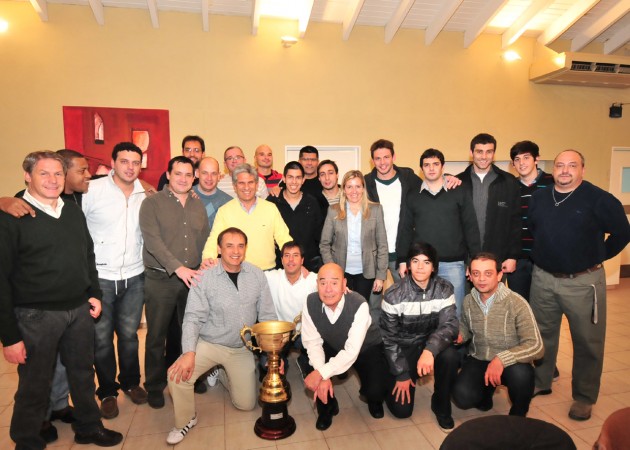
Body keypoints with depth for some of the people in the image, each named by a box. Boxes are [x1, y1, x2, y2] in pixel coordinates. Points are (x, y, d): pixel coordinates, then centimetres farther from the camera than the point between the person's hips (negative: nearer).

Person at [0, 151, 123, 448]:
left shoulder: (74, 213, 8)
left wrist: (94, 294, 9)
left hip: (80, 310, 5)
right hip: (36, 315, -5)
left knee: (83, 373, 19)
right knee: (35, 385, 11)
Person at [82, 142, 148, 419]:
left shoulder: (145, 196, 3)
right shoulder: (92, 190, -8)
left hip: (134, 277, 3)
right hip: (100, 277, -2)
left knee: (129, 334, 15)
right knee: (102, 338, 9)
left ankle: (130, 382, 36)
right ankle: (107, 391, 30)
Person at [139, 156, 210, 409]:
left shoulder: (198, 206, 11)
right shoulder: (152, 203, -4)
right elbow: (153, 241, -15)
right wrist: (179, 268, -23)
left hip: (193, 279, 4)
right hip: (161, 279, -4)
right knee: (157, 335, 7)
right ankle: (154, 386, 26)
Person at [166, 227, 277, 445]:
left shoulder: (257, 275, -8)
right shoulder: (204, 278, -14)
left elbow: (268, 316, -4)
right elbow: (193, 318, -14)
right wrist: (189, 352, -28)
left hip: (242, 349, 2)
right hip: (209, 344, -2)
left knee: (246, 404, 8)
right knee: (178, 375, -24)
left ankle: (225, 377, 41)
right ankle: (186, 420, 8)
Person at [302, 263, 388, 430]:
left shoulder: (359, 305, -34)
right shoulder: (311, 302, -24)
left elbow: (352, 351, -34)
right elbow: (312, 342, -18)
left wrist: (321, 373, -38)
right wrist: (322, 377, -31)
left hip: (367, 348, -2)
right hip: (333, 348, 3)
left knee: (375, 390, -22)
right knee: (310, 369, -23)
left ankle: (373, 400, 19)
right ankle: (327, 406, 9)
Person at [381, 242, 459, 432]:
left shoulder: (445, 289, -12)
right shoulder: (394, 294, -17)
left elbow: (449, 325, -20)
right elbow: (389, 337, -10)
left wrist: (429, 350, -39)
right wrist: (402, 374, -10)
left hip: (431, 343, 2)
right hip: (404, 348, -2)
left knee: (450, 357, -32)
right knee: (402, 409, -11)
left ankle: (441, 405, -3)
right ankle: (391, 383, 25)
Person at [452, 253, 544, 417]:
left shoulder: (517, 304, -20)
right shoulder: (468, 301, -5)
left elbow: (536, 346, -24)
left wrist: (502, 359, -36)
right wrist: (460, 335, -7)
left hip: (511, 363, -2)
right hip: (477, 360, 3)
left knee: (521, 373, -37)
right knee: (462, 398, -22)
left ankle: (517, 416, -2)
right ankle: (486, 389, 17)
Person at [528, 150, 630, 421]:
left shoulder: (599, 200, -9)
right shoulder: (539, 198, 5)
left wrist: (599, 256, -1)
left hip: (583, 281, -4)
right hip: (543, 278, 4)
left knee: (587, 341, 6)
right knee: (542, 334, 15)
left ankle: (584, 397, 22)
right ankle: (539, 382, 33)